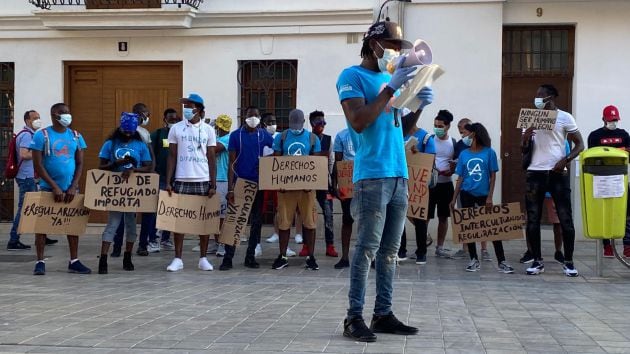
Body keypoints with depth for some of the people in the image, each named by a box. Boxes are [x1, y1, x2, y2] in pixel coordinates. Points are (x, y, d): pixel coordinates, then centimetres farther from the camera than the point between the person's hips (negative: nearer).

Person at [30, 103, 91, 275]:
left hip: (70, 188, 3)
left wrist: (73, 187, -6)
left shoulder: (76, 136, 7)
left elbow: (80, 163, 6)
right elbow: (38, 165, -9)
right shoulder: (41, 135, -5)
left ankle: (74, 261, 12)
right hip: (48, 188, -3)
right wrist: (54, 187, -14)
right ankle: (40, 262, 8)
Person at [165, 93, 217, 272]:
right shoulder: (176, 129, 5)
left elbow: (212, 159, 5)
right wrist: (168, 182, -4)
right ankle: (178, 259, 7)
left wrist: (213, 184, -2)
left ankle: (203, 258, 12)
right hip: (181, 180, 0)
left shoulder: (208, 130, 5)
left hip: (203, 180, 0)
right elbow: (172, 157, 5)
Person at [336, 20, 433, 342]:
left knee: (390, 251, 7)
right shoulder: (352, 76, -1)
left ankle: (383, 314, 13)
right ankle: (354, 317, -2)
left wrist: (418, 106, 4)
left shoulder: (389, 79, 21)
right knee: (368, 248, -8)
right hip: (372, 176, -7)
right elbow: (358, 122, -15)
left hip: (399, 175, 8)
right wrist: (391, 88, -14)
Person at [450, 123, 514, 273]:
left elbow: (493, 176, -2)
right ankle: (474, 260, 15)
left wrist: (490, 197, -8)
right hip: (467, 194, 3)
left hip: (483, 194, -3)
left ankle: (501, 262, -1)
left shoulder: (489, 152, -3)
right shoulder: (464, 154, 5)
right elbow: (460, 178, 8)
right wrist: (454, 198, 4)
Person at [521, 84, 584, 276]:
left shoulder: (565, 117, 0)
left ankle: (568, 262, 8)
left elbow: (579, 144, 0)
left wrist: (565, 160, -15)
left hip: (557, 173, -3)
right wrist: (525, 138, -13)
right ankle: (537, 261, 11)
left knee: (566, 219, -1)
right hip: (535, 173, 3)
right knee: (532, 219, 2)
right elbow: (524, 149, 10)